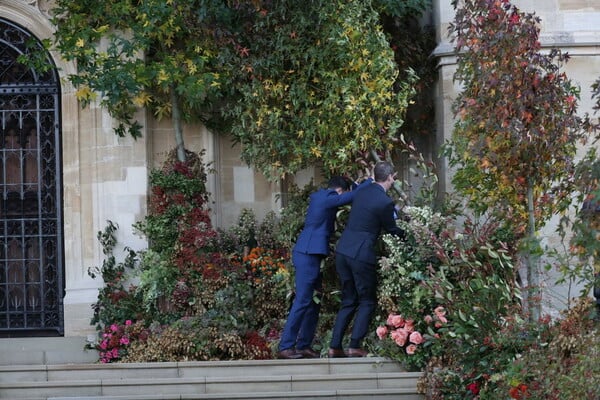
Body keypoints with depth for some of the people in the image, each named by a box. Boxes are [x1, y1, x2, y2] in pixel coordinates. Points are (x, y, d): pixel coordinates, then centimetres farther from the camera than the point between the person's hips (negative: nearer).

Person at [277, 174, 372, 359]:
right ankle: (285, 347, -11)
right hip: (308, 255, -10)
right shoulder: (329, 198, -11)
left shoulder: (318, 197, 17)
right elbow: (353, 195, -10)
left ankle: (304, 345, 13)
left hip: (308, 254, 10)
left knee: (314, 302, 12)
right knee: (302, 301, -11)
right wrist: (370, 180, 4)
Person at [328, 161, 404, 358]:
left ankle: (335, 346, 11)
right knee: (367, 301, 7)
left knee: (348, 301, 15)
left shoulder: (362, 192, 10)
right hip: (361, 253, -7)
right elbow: (391, 229, 0)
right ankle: (355, 346, -1)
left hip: (342, 250, 7)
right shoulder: (385, 201, -12)